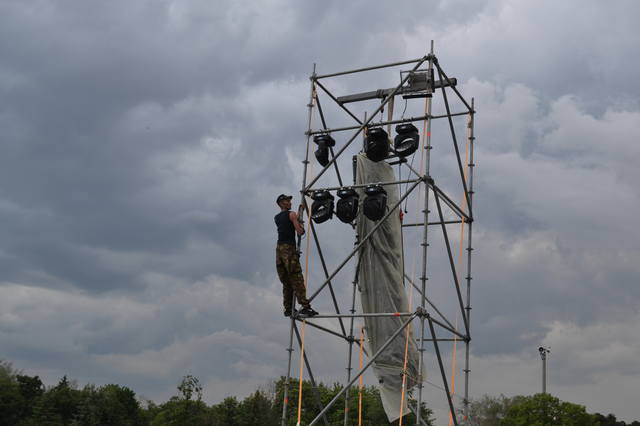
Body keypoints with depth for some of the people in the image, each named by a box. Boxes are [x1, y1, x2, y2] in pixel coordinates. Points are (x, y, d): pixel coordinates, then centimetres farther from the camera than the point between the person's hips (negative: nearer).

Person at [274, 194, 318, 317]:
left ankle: (288, 308, 8)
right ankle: (305, 306, -20)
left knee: (286, 282, 10)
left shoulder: (276, 218, 20)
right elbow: (299, 232, -8)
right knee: (297, 280, -13)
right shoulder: (291, 214, -2)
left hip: (279, 249, 7)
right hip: (289, 248, -7)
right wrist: (302, 228, 13)